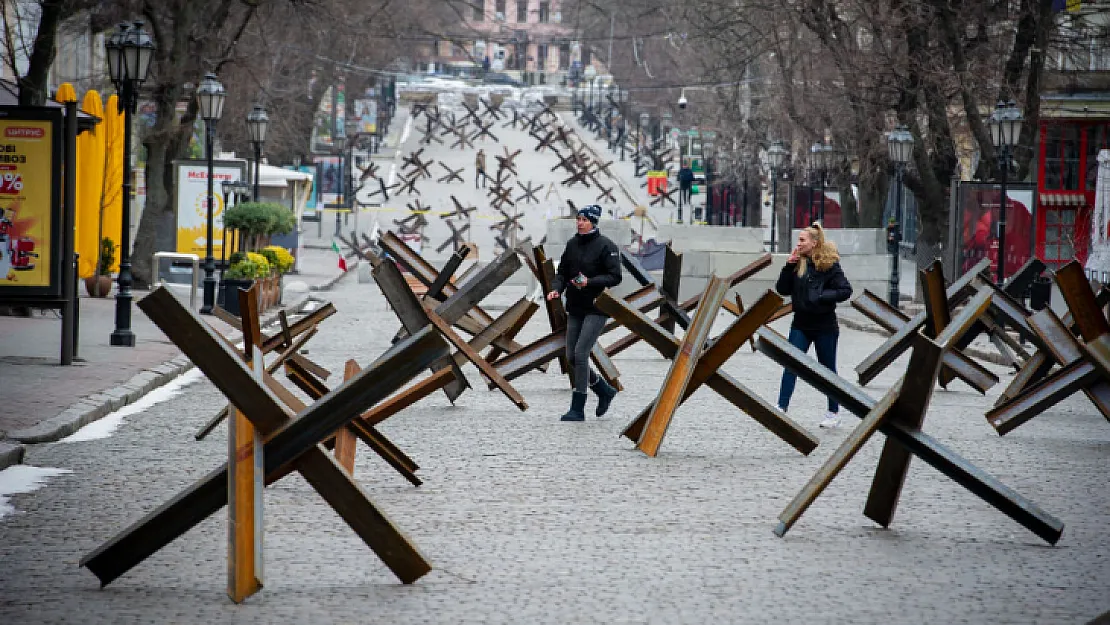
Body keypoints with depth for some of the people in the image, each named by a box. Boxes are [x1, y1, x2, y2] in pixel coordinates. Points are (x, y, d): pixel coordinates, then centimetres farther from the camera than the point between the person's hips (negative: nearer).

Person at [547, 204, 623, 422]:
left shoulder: (606, 246, -10)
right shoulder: (572, 244, 8)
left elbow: (615, 277, -13)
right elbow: (562, 271, 15)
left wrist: (589, 282, -24)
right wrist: (556, 289, -5)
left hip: (597, 308, -7)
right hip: (575, 309, 7)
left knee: (580, 354, -14)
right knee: (572, 357, 7)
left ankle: (577, 410, -8)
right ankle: (605, 391, 29)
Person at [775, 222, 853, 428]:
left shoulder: (829, 264, -11)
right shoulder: (798, 263, 4)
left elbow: (846, 291, -13)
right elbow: (782, 289, 2)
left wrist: (821, 297, -20)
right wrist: (789, 266, -8)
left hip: (824, 326, -4)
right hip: (801, 324, 4)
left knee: (827, 368, 8)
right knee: (791, 366, -6)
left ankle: (834, 412, 21)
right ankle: (781, 408, -7)